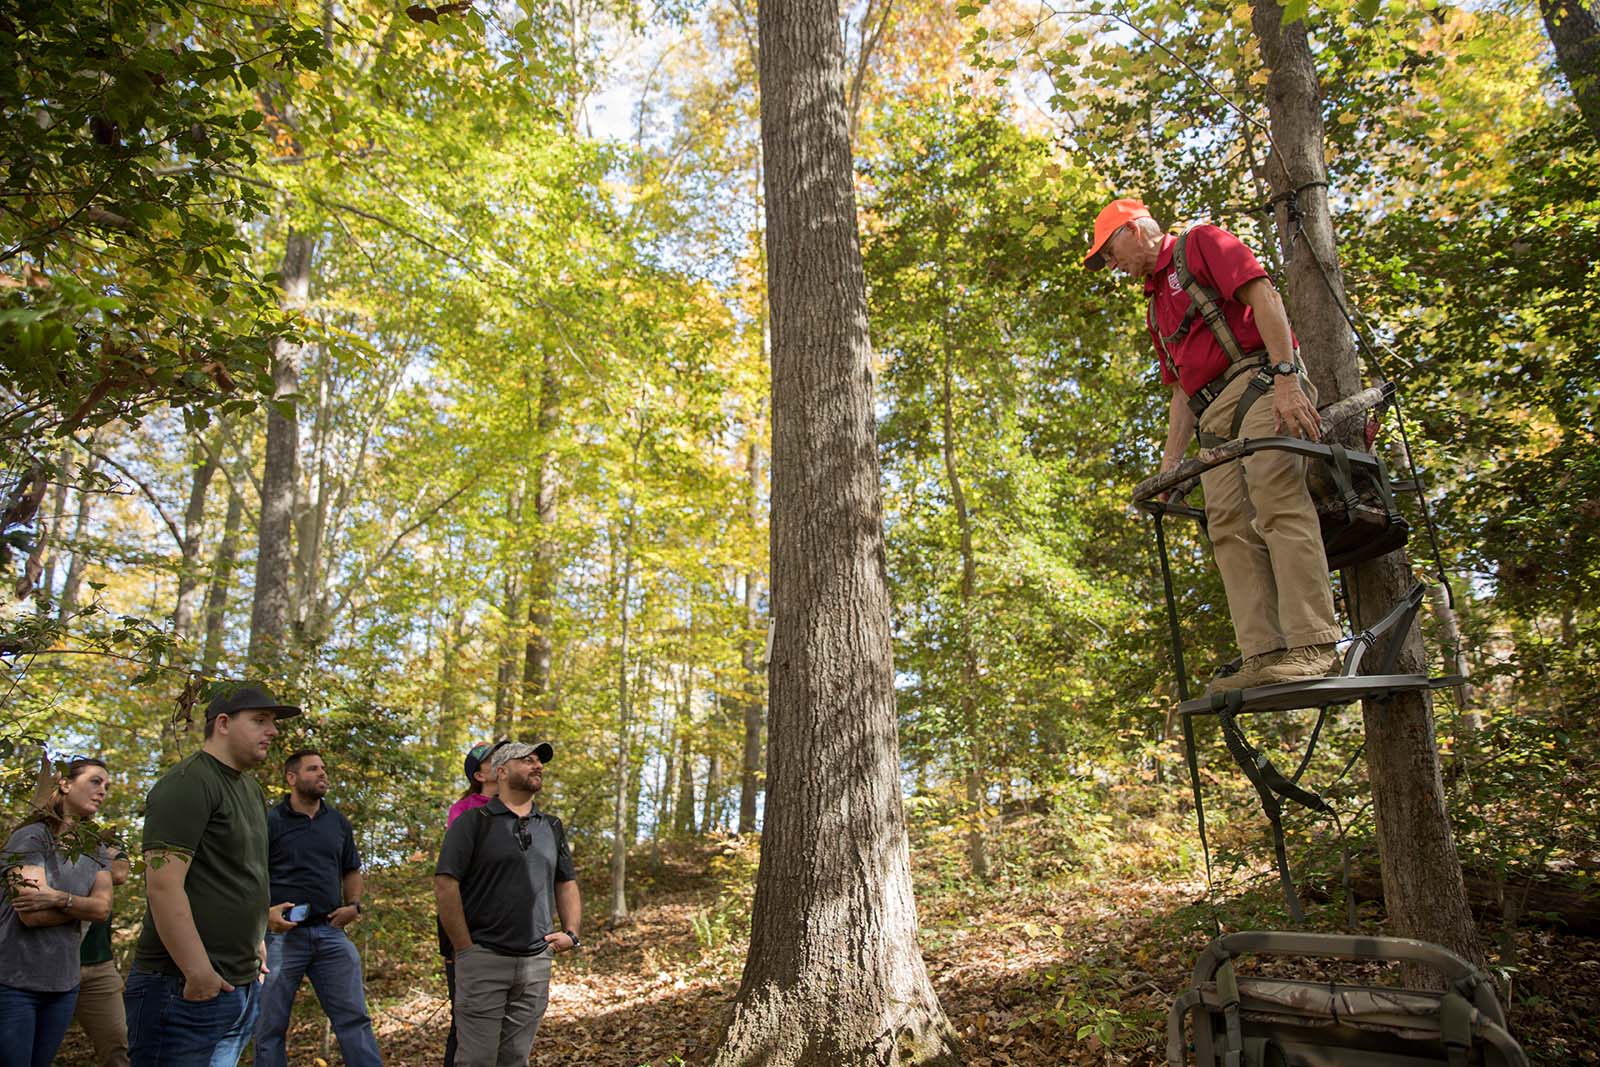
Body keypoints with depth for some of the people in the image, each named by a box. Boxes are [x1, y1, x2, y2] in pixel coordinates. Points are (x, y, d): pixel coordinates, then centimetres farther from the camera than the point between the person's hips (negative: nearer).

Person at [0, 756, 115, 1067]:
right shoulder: (32, 836, -11)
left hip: (62, 984, 6)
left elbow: (104, 909, -5)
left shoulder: (96, 850, 10)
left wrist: (60, 899, -19)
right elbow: (32, 915, -19)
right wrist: (83, 904, -7)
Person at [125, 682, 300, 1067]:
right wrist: (199, 974, -21)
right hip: (187, 992, -9)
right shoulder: (188, 783, -13)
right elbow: (163, 886, -21)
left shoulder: (251, 788, 15)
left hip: (244, 987, 9)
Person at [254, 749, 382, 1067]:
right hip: (282, 933, -3)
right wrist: (265, 912, -19)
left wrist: (353, 905, 4)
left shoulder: (338, 821, 12)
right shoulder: (270, 821, -2)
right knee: (271, 1025, 7)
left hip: (331, 932, 4)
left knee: (354, 1017, 3)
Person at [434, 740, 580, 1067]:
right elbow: (445, 884, -9)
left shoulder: (552, 827, 13)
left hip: (537, 961, 5)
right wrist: (466, 949, -11)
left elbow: (567, 883, 19)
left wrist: (571, 932, 5)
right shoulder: (473, 822, -4)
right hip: (483, 959, -5)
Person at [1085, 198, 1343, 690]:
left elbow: (1265, 297, -7)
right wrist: (1169, 462, 16)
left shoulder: (1201, 243, 9)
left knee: (1278, 501, -21)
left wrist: (1286, 376, -20)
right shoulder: (1155, 307, 31)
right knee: (1230, 528, -8)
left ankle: (1313, 646, -27)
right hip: (1214, 415, 8)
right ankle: (1265, 658, -15)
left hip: (1259, 381, -8)